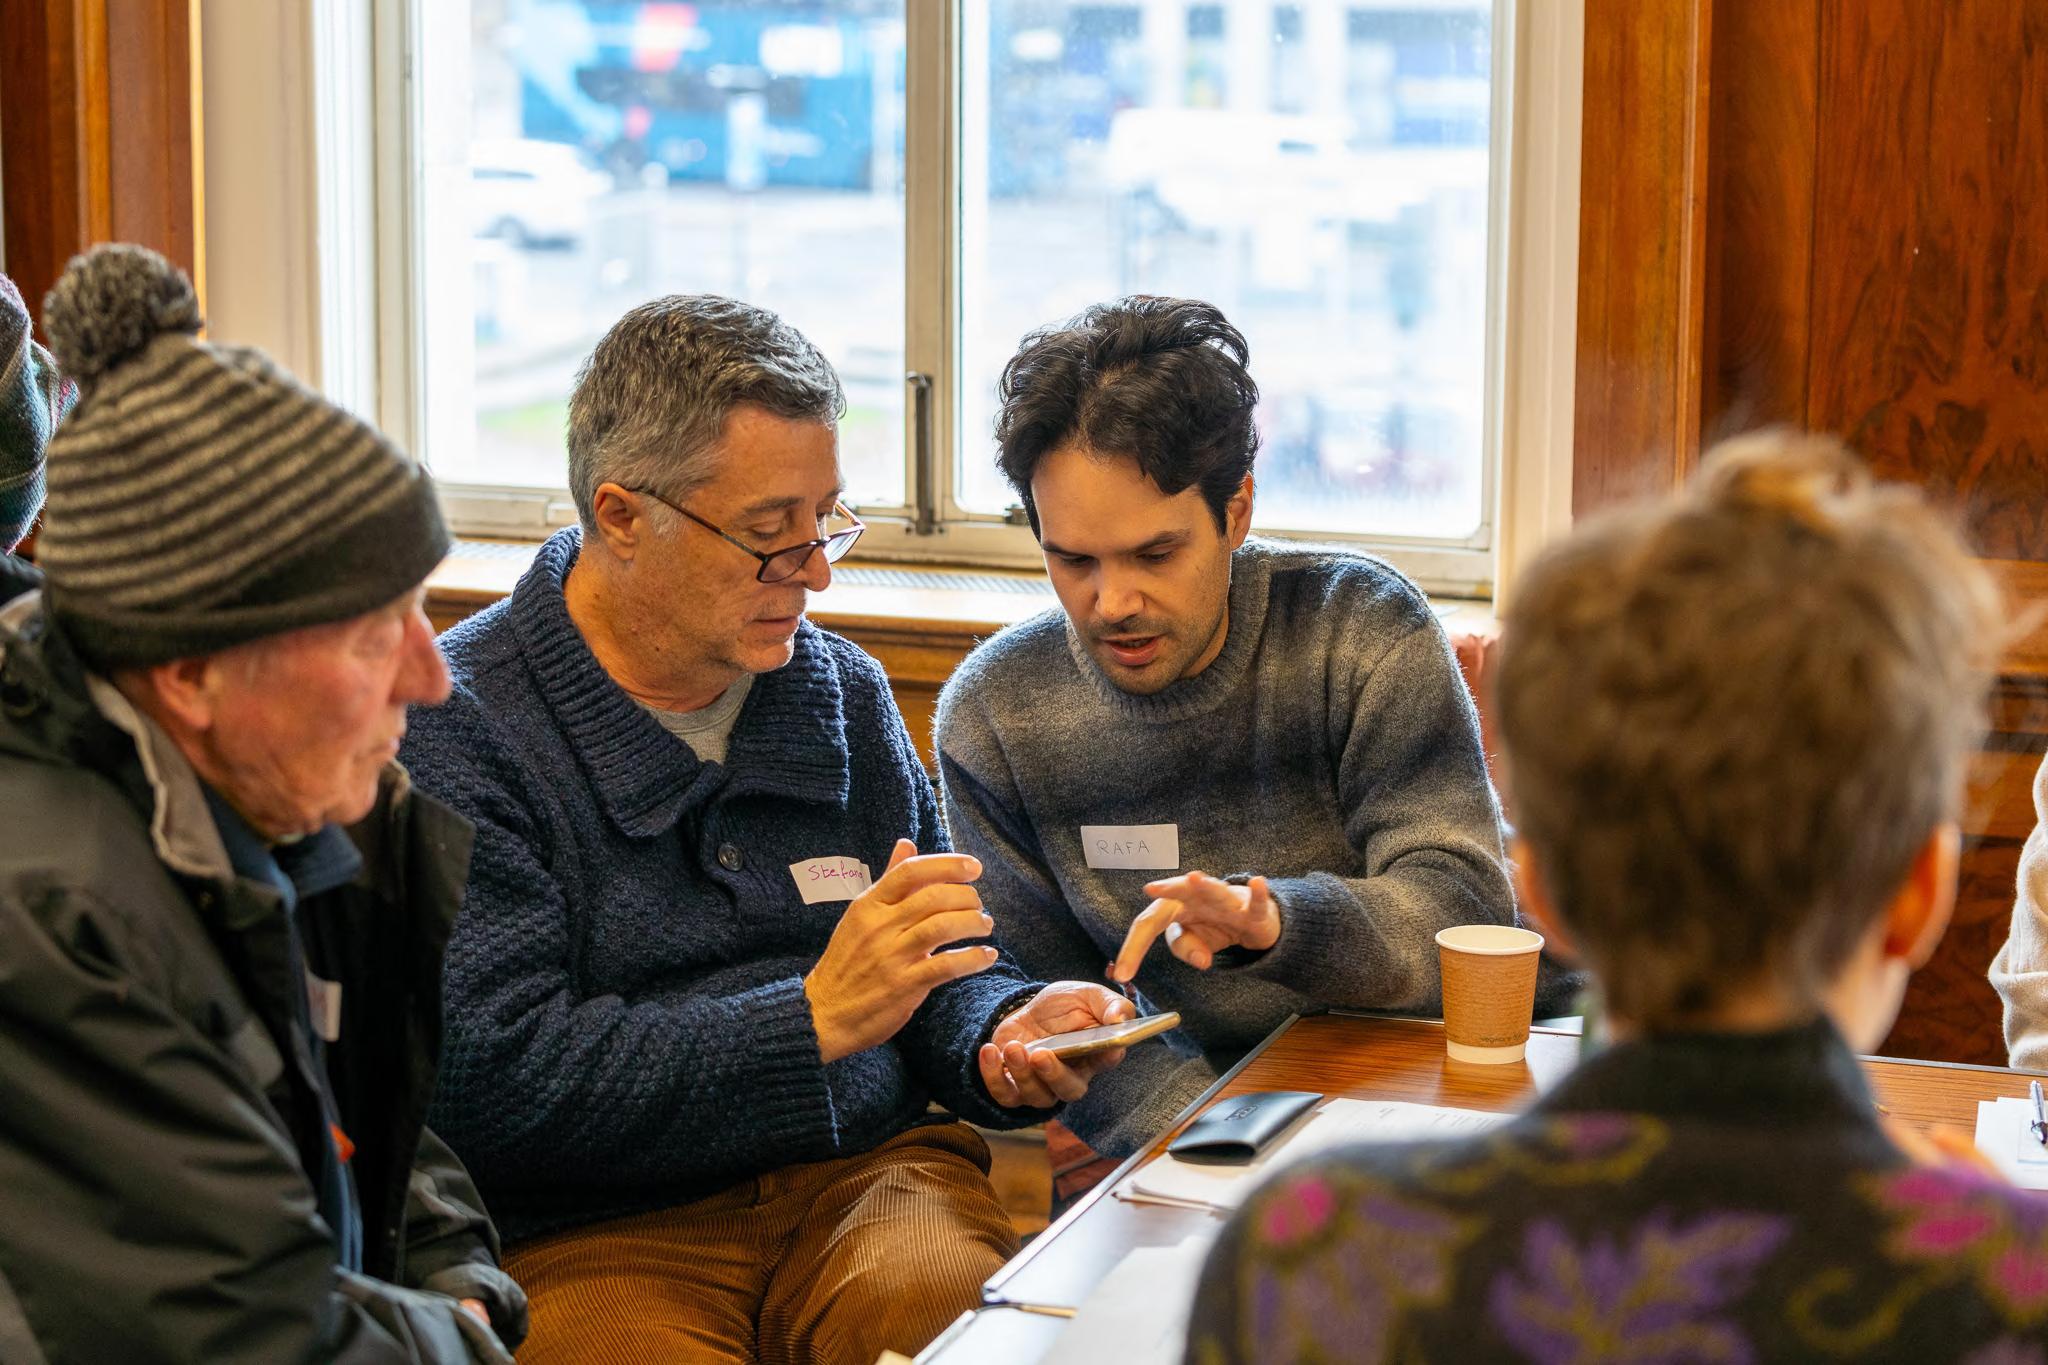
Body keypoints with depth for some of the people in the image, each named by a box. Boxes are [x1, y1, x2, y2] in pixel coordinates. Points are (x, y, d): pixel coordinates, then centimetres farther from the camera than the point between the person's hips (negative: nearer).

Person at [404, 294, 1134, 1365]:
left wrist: (1003, 1039, -1)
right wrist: (815, 1017, -18)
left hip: (871, 1170, 4)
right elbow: (492, 1084, -15)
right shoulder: (453, 729, -6)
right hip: (595, 1234, -4)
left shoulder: (844, 693, 16)